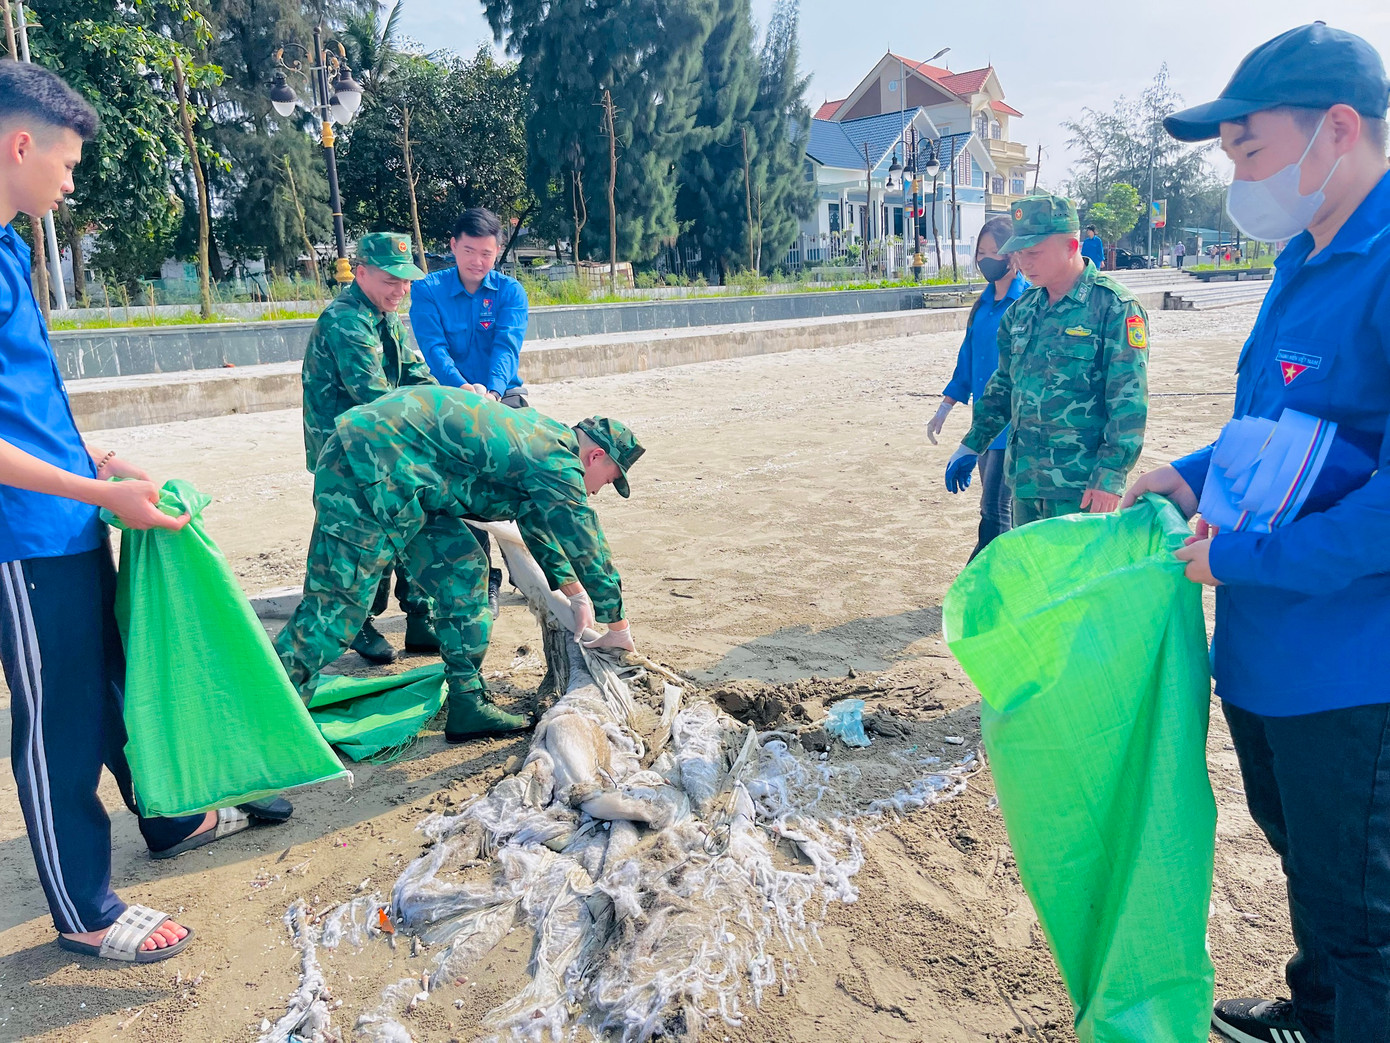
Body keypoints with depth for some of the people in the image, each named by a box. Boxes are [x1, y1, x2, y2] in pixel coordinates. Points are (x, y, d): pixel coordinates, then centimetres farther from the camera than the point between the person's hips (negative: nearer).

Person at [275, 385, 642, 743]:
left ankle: (468, 706, 11)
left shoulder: (536, 436, 19)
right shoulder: (557, 462, -10)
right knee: (338, 600, -10)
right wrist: (619, 626, 9)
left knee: (464, 574, 8)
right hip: (367, 470, -10)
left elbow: (536, 522, 33)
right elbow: (589, 548, -4)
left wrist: (572, 590, 33)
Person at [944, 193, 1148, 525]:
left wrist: (1110, 476, -20)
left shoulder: (1114, 307, -10)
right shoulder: (1022, 309, 11)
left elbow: (1129, 402, -14)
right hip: (1024, 482, 7)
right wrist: (972, 445, 20)